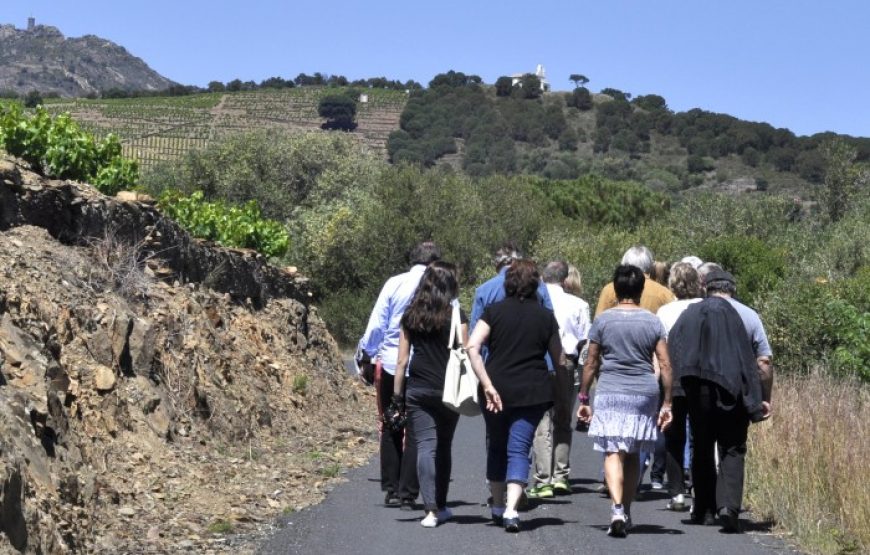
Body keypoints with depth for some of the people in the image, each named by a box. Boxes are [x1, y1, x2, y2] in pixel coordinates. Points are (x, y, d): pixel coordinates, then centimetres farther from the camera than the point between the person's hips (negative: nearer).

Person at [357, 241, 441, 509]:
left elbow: (376, 323, -2)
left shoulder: (394, 283, -1)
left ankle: (391, 490, 16)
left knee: (390, 428, 13)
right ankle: (408, 493, 3)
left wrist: (367, 354, 9)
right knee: (416, 431, 5)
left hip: (391, 363, 1)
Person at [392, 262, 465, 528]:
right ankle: (440, 506, 20)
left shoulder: (410, 315, 4)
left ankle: (431, 509, -12)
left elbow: (402, 359, 4)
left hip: (417, 390, 1)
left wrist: (397, 391, 10)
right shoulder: (456, 315, -4)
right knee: (443, 446, 13)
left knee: (425, 446, -1)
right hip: (448, 390, -1)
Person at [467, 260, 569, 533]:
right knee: (519, 450, -2)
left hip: (497, 390, 1)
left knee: (496, 447, 18)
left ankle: (498, 507, 27)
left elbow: (473, 347, -12)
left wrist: (487, 385, -14)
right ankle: (511, 509, -19)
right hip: (533, 393, 0)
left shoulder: (494, 311, 2)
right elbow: (560, 363, 9)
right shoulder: (545, 317, 6)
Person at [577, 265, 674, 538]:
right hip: (644, 394, 2)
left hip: (610, 393, -2)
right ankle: (626, 513, 22)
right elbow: (665, 366, 1)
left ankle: (617, 508, -25)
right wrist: (667, 403, 6)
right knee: (633, 455, 15)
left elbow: (591, 363, 2)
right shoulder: (653, 322, 4)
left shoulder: (603, 320, 0)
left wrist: (583, 398, 10)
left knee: (613, 454, -5)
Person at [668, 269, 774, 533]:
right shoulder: (749, 315, 3)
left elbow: (668, 353, 2)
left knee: (702, 448, 15)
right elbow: (764, 363, 1)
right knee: (732, 450, 4)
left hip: (698, 390, 1)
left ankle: (704, 509, 19)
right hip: (734, 391, -1)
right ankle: (729, 506, -15)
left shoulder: (690, 313, 4)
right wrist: (765, 399, 9)